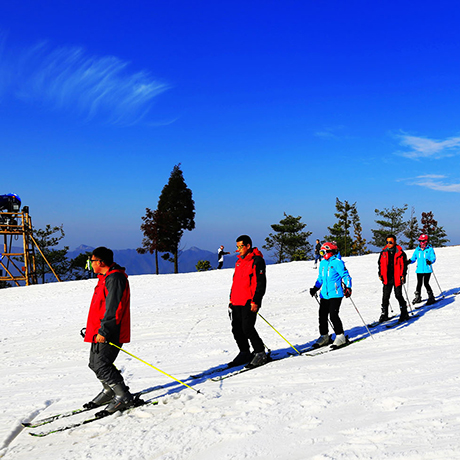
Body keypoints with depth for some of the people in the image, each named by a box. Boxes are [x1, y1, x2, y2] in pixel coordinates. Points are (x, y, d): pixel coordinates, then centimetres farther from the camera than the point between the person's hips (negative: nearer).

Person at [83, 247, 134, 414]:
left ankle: (124, 397, -3)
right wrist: (92, 328, 26)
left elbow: (113, 309, -23)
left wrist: (103, 331, -24)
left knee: (101, 365, -12)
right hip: (99, 331, 11)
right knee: (94, 363, 16)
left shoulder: (115, 278, -17)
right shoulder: (105, 278, 17)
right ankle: (109, 391, 33)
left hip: (109, 333, -11)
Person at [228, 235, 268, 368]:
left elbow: (261, 283, -13)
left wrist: (255, 301, -18)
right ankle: (244, 353, 23)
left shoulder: (257, 261, -8)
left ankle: (260, 353, 2)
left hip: (249, 303, -8)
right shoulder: (239, 261, 18)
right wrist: (231, 299, 21)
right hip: (237, 302, 8)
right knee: (237, 329, 9)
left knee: (247, 328, -11)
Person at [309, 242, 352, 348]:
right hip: (324, 294, 7)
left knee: (333, 315, -11)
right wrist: (315, 288, 18)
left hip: (335, 294, -7)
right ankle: (324, 336, 19)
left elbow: (345, 275, -7)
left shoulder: (337, 262, -7)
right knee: (322, 315, 6)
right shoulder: (322, 263, 16)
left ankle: (340, 336, 3)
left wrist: (348, 287, -16)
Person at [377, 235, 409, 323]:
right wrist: (380, 275, 9)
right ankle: (384, 314, 12)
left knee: (398, 296, 0)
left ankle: (404, 313, 16)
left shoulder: (400, 253, -3)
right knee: (385, 297, 3)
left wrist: (402, 275, -8)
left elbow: (404, 265, 0)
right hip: (387, 279, 3)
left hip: (397, 278, -3)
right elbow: (380, 264, 16)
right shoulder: (384, 253, 8)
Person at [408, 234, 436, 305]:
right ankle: (417, 297, 18)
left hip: (427, 270, -4)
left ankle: (431, 297, 8)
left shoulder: (430, 249, -1)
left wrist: (430, 261, -26)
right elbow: (413, 258, 13)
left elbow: (433, 258, -6)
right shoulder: (417, 250, 10)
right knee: (419, 283, 5)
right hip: (419, 270, 4)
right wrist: (410, 261, -8)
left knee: (426, 283, -7)